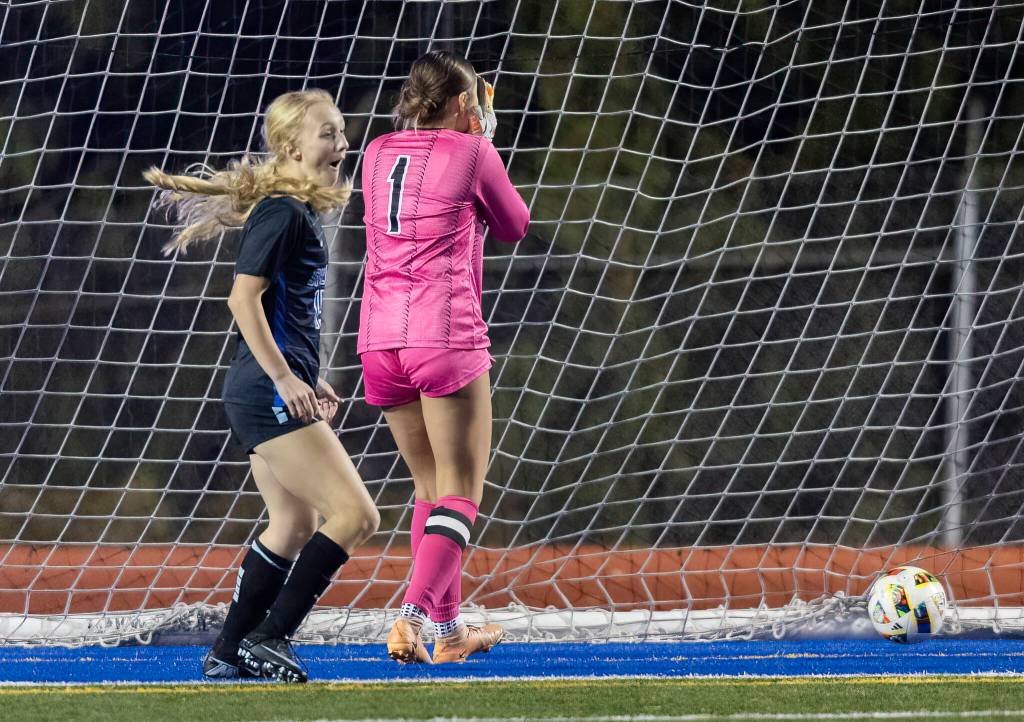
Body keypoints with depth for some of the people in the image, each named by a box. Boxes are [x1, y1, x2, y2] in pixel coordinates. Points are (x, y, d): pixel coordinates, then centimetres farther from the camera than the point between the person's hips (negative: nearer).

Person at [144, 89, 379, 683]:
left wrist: (311, 379, 23)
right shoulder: (281, 212, -14)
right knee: (356, 516, -11)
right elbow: (244, 298, -21)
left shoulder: (301, 212, 16)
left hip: (269, 396, 11)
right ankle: (267, 640, -10)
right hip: (269, 396, -11)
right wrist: (285, 378, -24)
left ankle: (228, 655, 21)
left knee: (295, 526, 18)